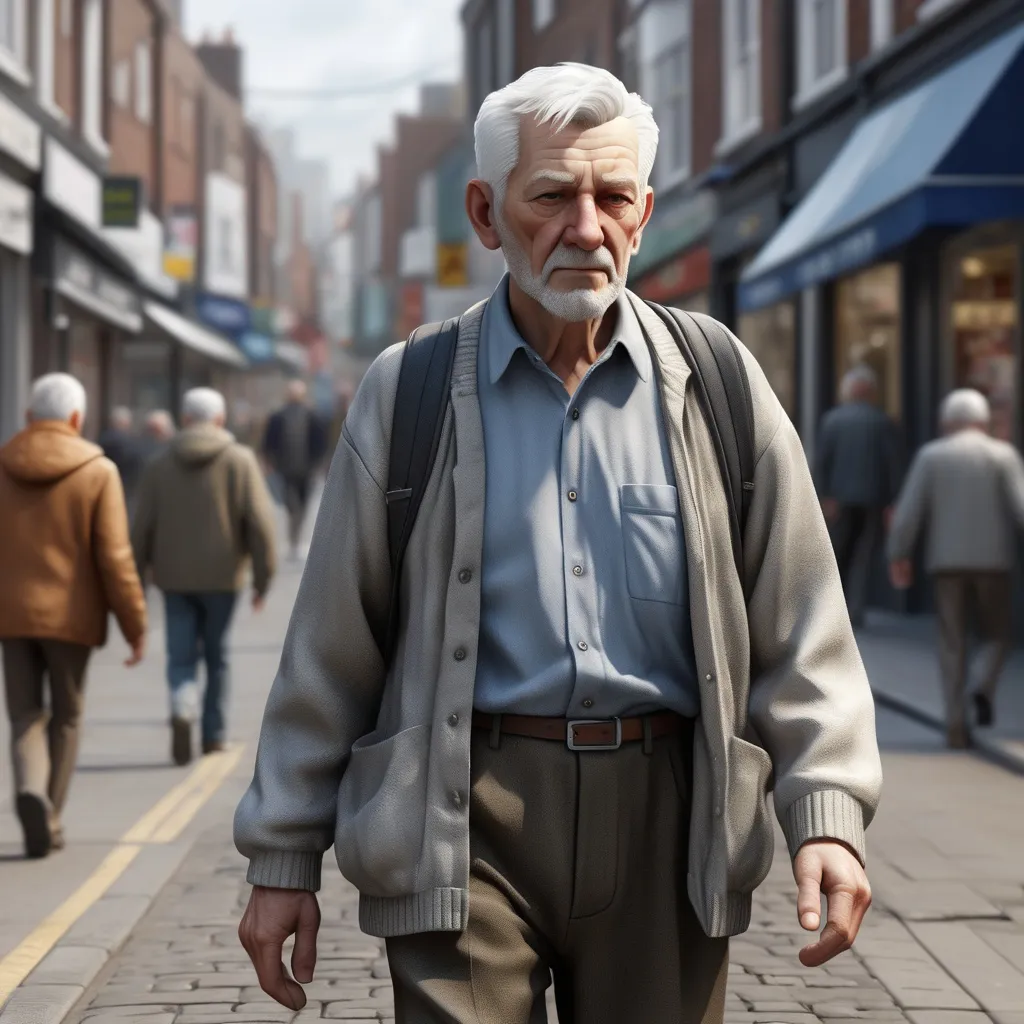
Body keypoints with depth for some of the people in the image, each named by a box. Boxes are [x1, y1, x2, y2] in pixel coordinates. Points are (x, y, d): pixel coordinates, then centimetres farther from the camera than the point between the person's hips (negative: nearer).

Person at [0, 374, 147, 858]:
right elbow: (114, 558, -10)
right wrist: (135, 626, -3)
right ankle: (50, 820, 14)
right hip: (69, 614, -2)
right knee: (65, 718, 14)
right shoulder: (98, 472, -7)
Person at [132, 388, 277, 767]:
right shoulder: (240, 461, -3)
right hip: (221, 576, -1)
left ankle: (182, 710, -22)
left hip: (175, 578, 1)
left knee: (181, 657, 5)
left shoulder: (160, 466, 3)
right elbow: (260, 522, -9)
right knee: (217, 656, 13)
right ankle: (214, 734, 17)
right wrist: (263, 577, -3)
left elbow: (142, 528, 1)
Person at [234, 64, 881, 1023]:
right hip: (467, 827, -1)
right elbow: (328, 653, 7)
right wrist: (283, 862, 7)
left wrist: (828, 818, -5)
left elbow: (798, 630, 7)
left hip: (663, 816, 2)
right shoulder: (410, 395, 4)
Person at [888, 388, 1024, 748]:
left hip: (947, 561, 1)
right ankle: (984, 689, -12)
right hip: (993, 560, -1)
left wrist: (898, 556, 5)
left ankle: (955, 722, -2)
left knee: (952, 643, 7)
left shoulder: (930, 455, 2)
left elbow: (908, 511, -3)